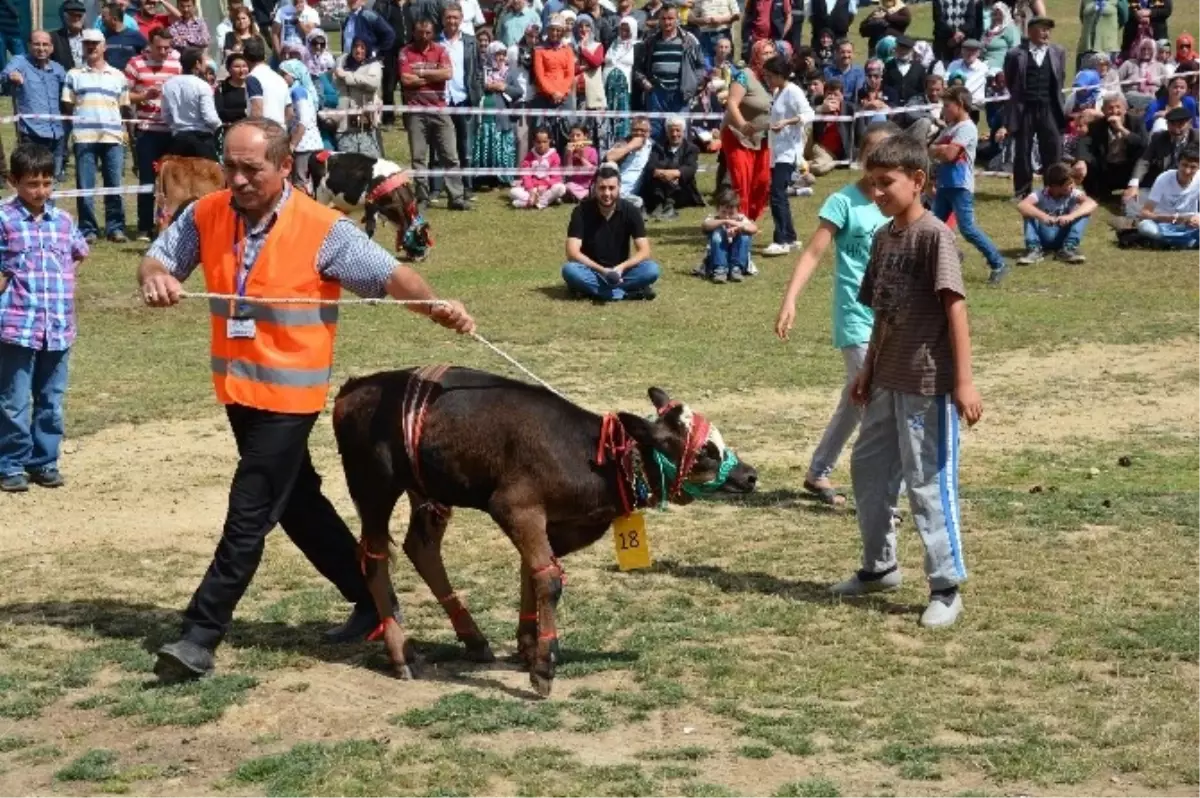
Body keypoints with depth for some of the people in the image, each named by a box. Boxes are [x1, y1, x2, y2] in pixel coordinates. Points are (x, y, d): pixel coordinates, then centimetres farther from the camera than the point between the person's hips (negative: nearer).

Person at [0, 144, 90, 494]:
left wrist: (66, 282, 12)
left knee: (51, 400, 12)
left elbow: (79, 254, 24)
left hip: (59, 328, 4)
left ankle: (44, 461, 22)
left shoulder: (63, 221, 8)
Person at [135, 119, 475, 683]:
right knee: (296, 502, 19)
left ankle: (200, 638, -1)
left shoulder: (323, 230, -16)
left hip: (288, 394, -7)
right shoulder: (206, 216, -2)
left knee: (248, 516, -5)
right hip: (236, 389, 7)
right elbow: (157, 258, 3)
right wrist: (155, 277, -21)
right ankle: (371, 596, 34)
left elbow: (388, 276, -18)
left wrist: (436, 308, -35)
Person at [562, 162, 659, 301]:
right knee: (570, 270, -34)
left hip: (620, 271, 1)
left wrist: (621, 267, -28)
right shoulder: (582, 211, -11)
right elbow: (573, 253, -18)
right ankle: (628, 292, -30)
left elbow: (644, 252, -11)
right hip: (591, 271, -1)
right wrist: (602, 270, -28)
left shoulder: (631, 211, -7)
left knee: (651, 269, -26)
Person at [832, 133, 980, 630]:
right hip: (887, 381, 9)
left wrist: (964, 381, -21)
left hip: (927, 385, -9)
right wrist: (868, 370, 18)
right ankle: (879, 567, 34)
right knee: (869, 471, 18)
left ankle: (946, 588, 7)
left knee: (929, 483, -3)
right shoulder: (883, 238, 10)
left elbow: (955, 307, -18)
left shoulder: (934, 235, -14)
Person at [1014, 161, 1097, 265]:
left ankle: (1068, 248, -21)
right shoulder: (1040, 195, -16)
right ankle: (1034, 249, -25)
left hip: (1063, 237, 1)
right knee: (1029, 211, -24)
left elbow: (1092, 204, -31)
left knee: (1083, 211, -20)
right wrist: (1042, 216, -52)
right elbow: (1021, 206, -35)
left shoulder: (1073, 194, -12)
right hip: (1044, 238, -1)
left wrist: (1071, 216, -47)